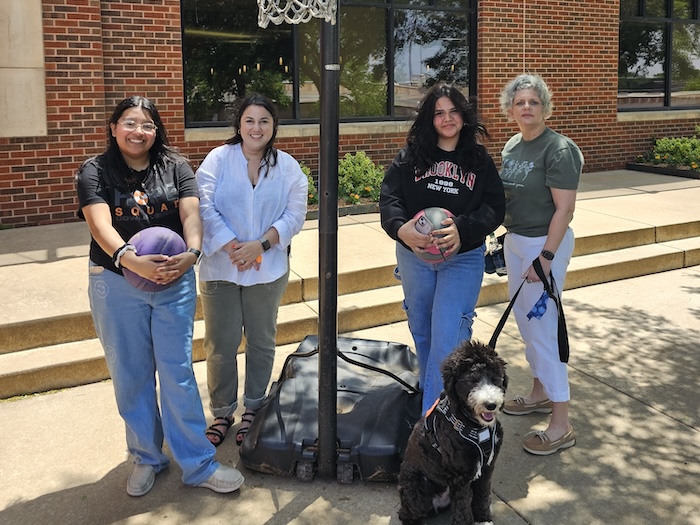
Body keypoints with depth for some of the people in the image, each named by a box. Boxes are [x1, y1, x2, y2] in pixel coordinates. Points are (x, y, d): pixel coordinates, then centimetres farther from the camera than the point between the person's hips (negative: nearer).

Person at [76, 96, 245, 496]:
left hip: (175, 282, 1)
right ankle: (147, 458, 28)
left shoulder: (176, 167, 4)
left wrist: (192, 253, -30)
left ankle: (199, 464, 13)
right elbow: (101, 224, -17)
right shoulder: (95, 172, -2)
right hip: (117, 285, 0)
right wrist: (131, 259, -36)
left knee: (178, 372, 3)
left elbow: (191, 214, -9)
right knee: (131, 375, 10)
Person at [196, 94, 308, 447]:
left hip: (267, 269, 1)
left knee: (261, 342, 13)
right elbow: (204, 206, -11)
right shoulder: (218, 159, -3)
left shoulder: (287, 167, 2)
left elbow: (295, 215, -3)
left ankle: (253, 408, 31)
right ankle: (222, 412, 23)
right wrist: (232, 246, -17)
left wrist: (260, 245, -15)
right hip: (220, 268, -1)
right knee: (221, 345, 6)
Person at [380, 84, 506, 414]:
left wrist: (462, 229, -27)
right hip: (414, 255, 2)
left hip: (463, 258, -2)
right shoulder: (410, 156, 0)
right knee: (421, 331, 17)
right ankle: (429, 394, 39)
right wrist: (400, 228, -30)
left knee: (447, 337, -12)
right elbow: (389, 198, -9)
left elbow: (495, 208, -7)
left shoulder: (480, 160, 1)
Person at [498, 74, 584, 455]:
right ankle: (540, 393, 36)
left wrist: (546, 257, -22)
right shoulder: (511, 146, 8)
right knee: (525, 321, 17)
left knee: (543, 327, -7)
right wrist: (505, 238, 14)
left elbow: (564, 209, -19)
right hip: (515, 241, 8)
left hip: (546, 244, -8)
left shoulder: (558, 149, -16)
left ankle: (561, 426, 2)